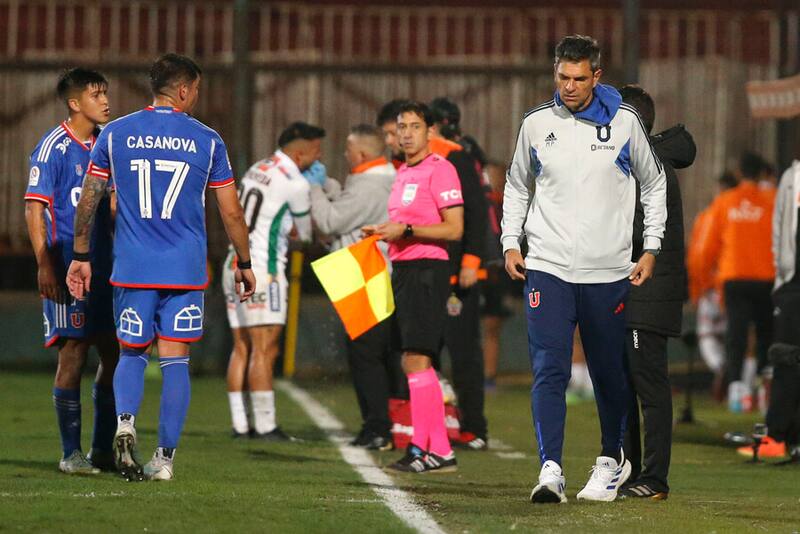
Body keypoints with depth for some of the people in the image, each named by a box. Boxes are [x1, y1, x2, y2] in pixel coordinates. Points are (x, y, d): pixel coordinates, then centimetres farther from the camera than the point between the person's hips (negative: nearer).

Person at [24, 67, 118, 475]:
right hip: (68, 269, -7)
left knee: (114, 353, 5)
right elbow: (34, 208, -11)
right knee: (73, 354, -6)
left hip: (104, 268, 7)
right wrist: (45, 266, -18)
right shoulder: (53, 147, -8)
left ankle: (103, 449, 15)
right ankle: (71, 453, 0)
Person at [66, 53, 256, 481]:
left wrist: (81, 256, 15)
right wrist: (244, 264, 17)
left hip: (132, 269, 1)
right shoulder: (207, 140, 1)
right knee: (175, 361, 5)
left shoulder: (115, 134, 3)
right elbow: (231, 212, 5)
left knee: (131, 354, 12)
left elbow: (87, 201, 6)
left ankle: (124, 421, -15)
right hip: (186, 270, -1)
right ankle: (165, 457, 2)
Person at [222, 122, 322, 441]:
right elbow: (306, 232, 4)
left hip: (235, 264, 8)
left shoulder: (256, 170, 13)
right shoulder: (294, 183, -10)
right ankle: (265, 426, -7)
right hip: (261, 270, -8)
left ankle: (240, 425, 8)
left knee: (242, 348, 8)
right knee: (265, 351, -6)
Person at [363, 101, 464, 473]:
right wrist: (382, 233, 11)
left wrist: (406, 230, -19)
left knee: (416, 359, -13)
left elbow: (453, 229, -16)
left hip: (427, 270, -10)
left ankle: (423, 447, -12)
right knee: (414, 362, 10)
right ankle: (440, 451, 13)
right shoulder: (403, 173, 18)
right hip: (403, 270, 10)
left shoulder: (439, 170, -10)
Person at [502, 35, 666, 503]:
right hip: (547, 268, 0)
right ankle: (551, 469, -17)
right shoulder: (537, 124, 4)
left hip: (608, 271, 0)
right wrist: (511, 243, 7)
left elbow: (654, 184, 13)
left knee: (610, 373, 9)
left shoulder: (624, 122, 1)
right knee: (549, 369, -12)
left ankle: (612, 460, 29)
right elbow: (517, 187, 19)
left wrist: (651, 249, 6)